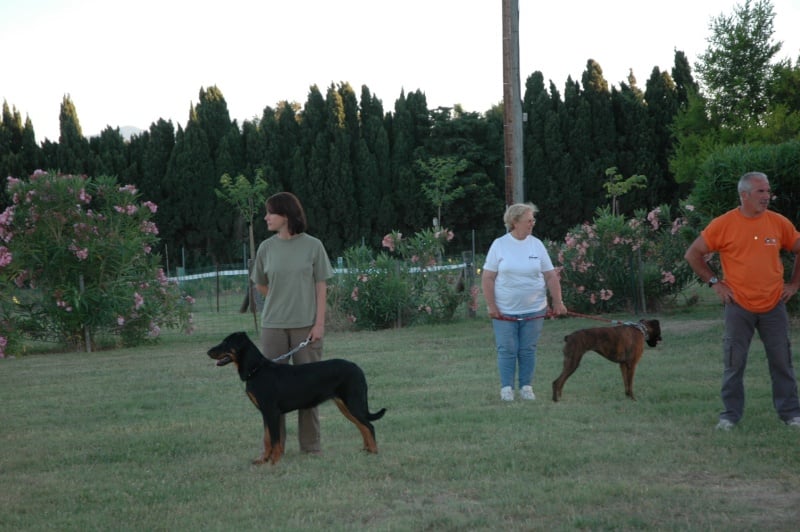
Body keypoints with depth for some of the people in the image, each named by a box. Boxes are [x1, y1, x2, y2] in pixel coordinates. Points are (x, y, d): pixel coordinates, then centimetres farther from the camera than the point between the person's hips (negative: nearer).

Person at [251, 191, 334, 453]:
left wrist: (319, 323, -8)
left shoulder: (313, 246, -3)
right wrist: (280, 302, 9)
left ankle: (310, 443, 14)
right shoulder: (266, 247, 3)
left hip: (306, 325, -2)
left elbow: (321, 287, -3)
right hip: (273, 325, 2)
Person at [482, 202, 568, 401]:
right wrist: (491, 306, -9)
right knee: (507, 350, 0)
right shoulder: (499, 245, -4)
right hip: (505, 310, -2)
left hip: (533, 310, 2)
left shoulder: (536, 245, 2)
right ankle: (506, 387, 10)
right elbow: (488, 278, -4)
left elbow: (551, 276, 4)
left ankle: (526, 386, 15)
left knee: (528, 350, 5)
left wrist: (558, 302, -1)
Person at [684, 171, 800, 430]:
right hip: (738, 305, -2)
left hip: (773, 305, 2)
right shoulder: (723, 225, -7)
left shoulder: (779, 223, 0)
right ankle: (730, 414, 11)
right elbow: (693, 254, 1)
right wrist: (714, 282, -2)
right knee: (734, 362, 2)